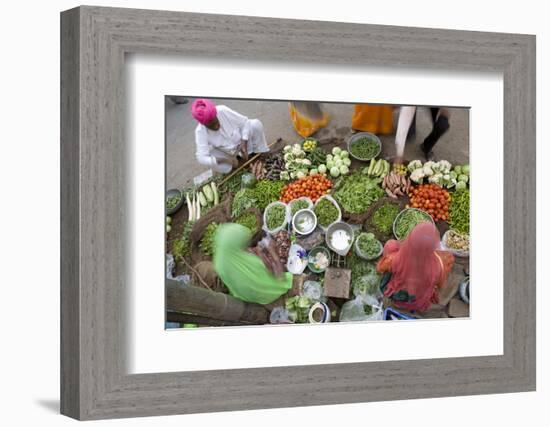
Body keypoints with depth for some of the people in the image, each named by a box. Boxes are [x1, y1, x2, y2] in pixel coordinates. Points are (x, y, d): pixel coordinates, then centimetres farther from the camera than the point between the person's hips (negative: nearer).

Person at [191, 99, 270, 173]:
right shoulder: (200, 132, -29)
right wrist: (225, 160, -46)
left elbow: (245, 122, -16)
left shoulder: (223, 111, -29)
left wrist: (244, 144, -26)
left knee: (256, 124, -23)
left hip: (242, 143, 1)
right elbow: (202, 158, -36)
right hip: (227, 153, -1)